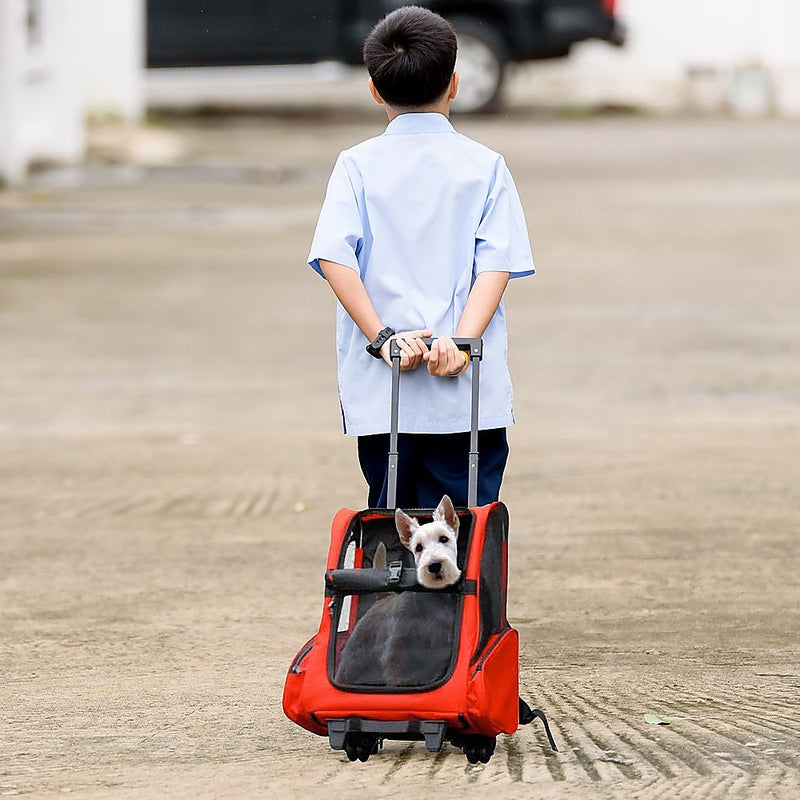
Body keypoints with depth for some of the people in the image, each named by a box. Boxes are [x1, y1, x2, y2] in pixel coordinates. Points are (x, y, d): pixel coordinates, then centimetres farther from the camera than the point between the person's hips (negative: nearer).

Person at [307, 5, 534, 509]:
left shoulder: (358, 166, 4)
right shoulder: (485, 166, 4)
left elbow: (334, 258, -9)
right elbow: (497, 263, -7)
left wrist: (383, 336, -12)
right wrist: (460, 342, -15)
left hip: (380, 392, 1)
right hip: (467, 396, -1)